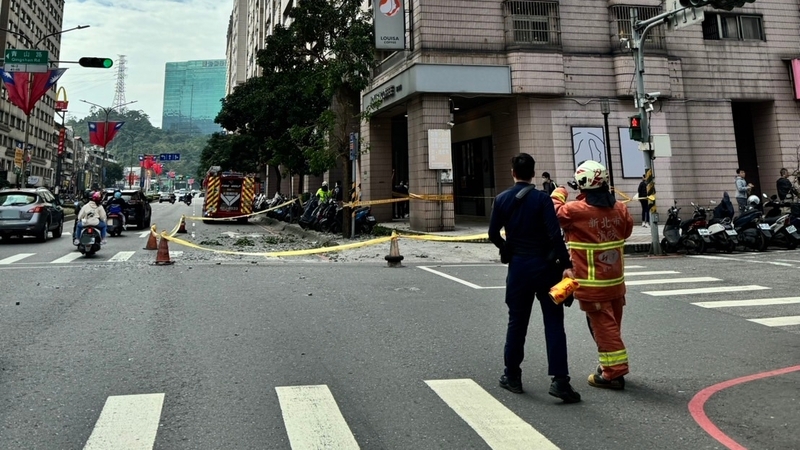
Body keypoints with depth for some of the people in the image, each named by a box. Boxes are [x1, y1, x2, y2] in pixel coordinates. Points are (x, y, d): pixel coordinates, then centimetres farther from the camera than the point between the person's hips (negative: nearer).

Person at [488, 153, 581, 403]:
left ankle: (512, 376, 22)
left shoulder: (502, 200, 0)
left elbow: (493, 234, 5)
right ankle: (559, 380, 0)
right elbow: (555, 235, -16)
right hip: (545, 266, -2)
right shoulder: (542, 198, -9)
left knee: (517, 322, 12)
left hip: (518, 267, 3)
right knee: (554, 324, 3)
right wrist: (566, 265, -11)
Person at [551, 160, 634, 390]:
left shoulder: (576, 210, -19)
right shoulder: (619, 208, 0)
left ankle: (614, 371, 6)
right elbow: (627, 231, 15)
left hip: (592, 284, -7)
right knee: (612, 324, 19)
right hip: (616, 279, 7)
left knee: (603, 325, 1)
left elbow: (554, 213, -3)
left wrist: (558, 194, 12)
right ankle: (614, 365, 33)